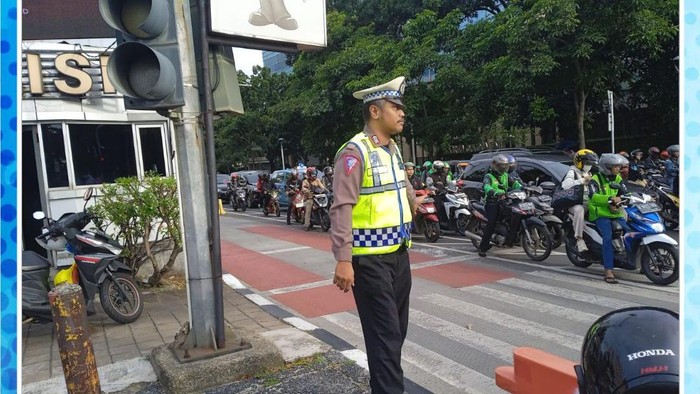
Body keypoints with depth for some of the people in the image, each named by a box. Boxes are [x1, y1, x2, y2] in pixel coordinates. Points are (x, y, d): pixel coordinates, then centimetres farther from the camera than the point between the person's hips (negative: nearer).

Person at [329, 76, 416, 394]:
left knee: (398, 331, 17)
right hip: (370, 259, -8)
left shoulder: (393, 149, 13)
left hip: (399, 254, 9)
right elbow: (342, 207, -20)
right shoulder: (355, 151, -14)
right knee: (384, 335, -3)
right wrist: (343, 259, -25)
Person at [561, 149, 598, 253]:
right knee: (579, 210, -39)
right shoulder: (573, 171, -1)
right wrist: (582, 180, -21)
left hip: (588, 203, 8)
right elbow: (565, 185, -22)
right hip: (574, 204, -7)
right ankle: (579, 239, -39)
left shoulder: (589, 173, 25)